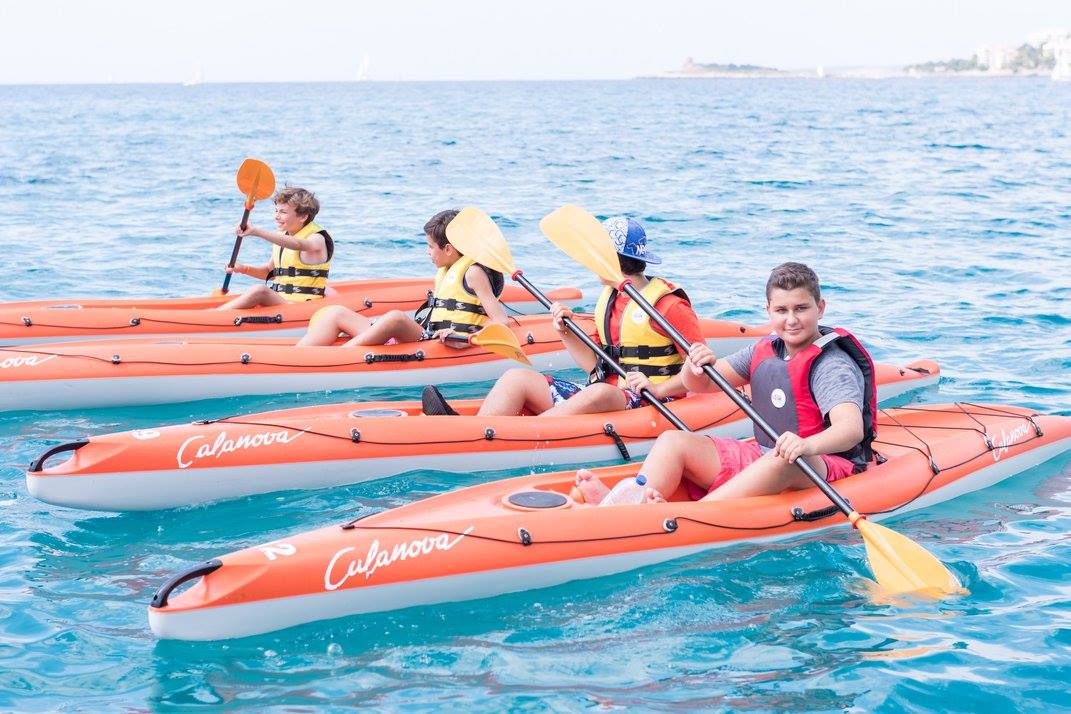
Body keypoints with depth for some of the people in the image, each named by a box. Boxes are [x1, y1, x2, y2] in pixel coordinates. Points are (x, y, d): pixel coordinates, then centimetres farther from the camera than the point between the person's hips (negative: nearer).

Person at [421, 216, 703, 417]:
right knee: (517, 378, -7)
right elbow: (596, 366, 15)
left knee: (597, 394, -42)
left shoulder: (669, 304, -7)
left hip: (645, 402, -8)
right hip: (603, 395, 8)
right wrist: (567, 333, 0)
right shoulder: (608, 300, 18)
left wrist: (658, 389, -23)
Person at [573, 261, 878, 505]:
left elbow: (852, 428, -30)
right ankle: (632, 506, -37)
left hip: (823, 465, -7)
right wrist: (696, 366, -12)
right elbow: (700, 384, 14)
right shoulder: (763, 351, 10)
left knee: (785, 460, -41)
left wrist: (808, 446, -51)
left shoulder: (832, 365, -12)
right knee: (673, 441, -7)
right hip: (759, 457, 7)